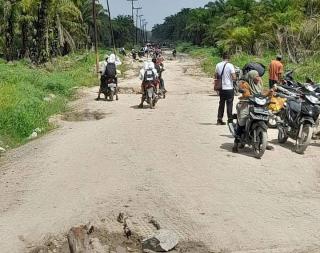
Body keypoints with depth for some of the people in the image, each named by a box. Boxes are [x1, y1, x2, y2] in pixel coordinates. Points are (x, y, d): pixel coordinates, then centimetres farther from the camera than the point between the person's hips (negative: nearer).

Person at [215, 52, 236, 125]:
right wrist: (235, 78, 6)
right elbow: (234, 78, -15)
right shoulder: (230, 65, -12)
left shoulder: (218, 65, 2)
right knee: (229, 104, 3)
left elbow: (216, 76, 11)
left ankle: (219, 120, 12)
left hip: (221, 88, 4)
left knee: (221, 104, 13)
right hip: (229, 88, -4)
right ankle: (230, 120, 5)